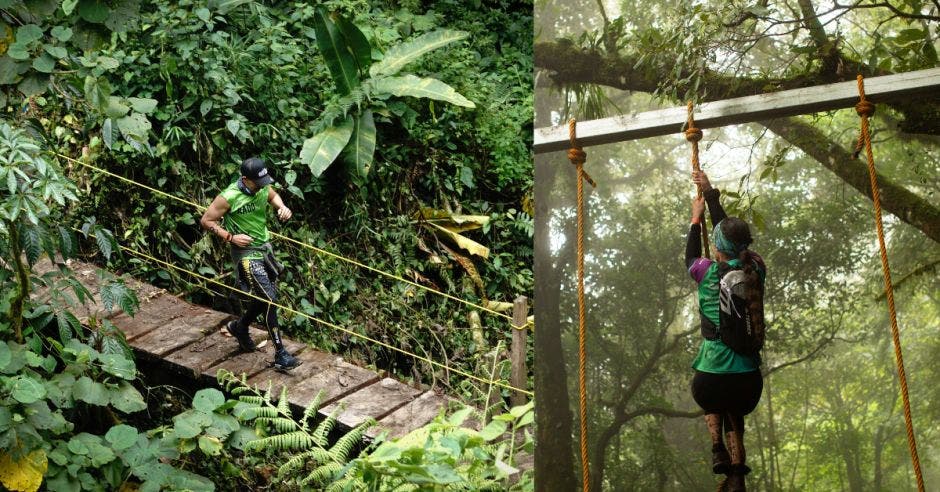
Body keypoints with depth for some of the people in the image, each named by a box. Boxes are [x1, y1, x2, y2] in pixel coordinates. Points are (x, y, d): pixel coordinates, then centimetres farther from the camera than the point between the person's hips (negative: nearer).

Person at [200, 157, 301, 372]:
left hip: (265, 248, 7)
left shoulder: (263, 187, -5)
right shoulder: (229, 197, -23)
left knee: (267, 296, 16)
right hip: (246, 253, -7)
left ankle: (239, 326, 44)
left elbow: (273, 196, 19)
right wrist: (230, 237, -21)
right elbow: (206, 221, -12)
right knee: (269, 299, -12)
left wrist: (282, 207, -3)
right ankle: (280, 355, -7)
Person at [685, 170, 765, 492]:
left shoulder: (708, 272, -10)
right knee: (735, 413, 32)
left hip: (712, 377, -2)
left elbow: (690, 254, 16)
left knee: (711, 400, 34)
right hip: (750, 381, 2)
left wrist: (696, 217, 31)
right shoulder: (756, 268, -1)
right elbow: (731, 233, 17)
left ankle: (717, 447, 14)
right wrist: (710, 193, 30)